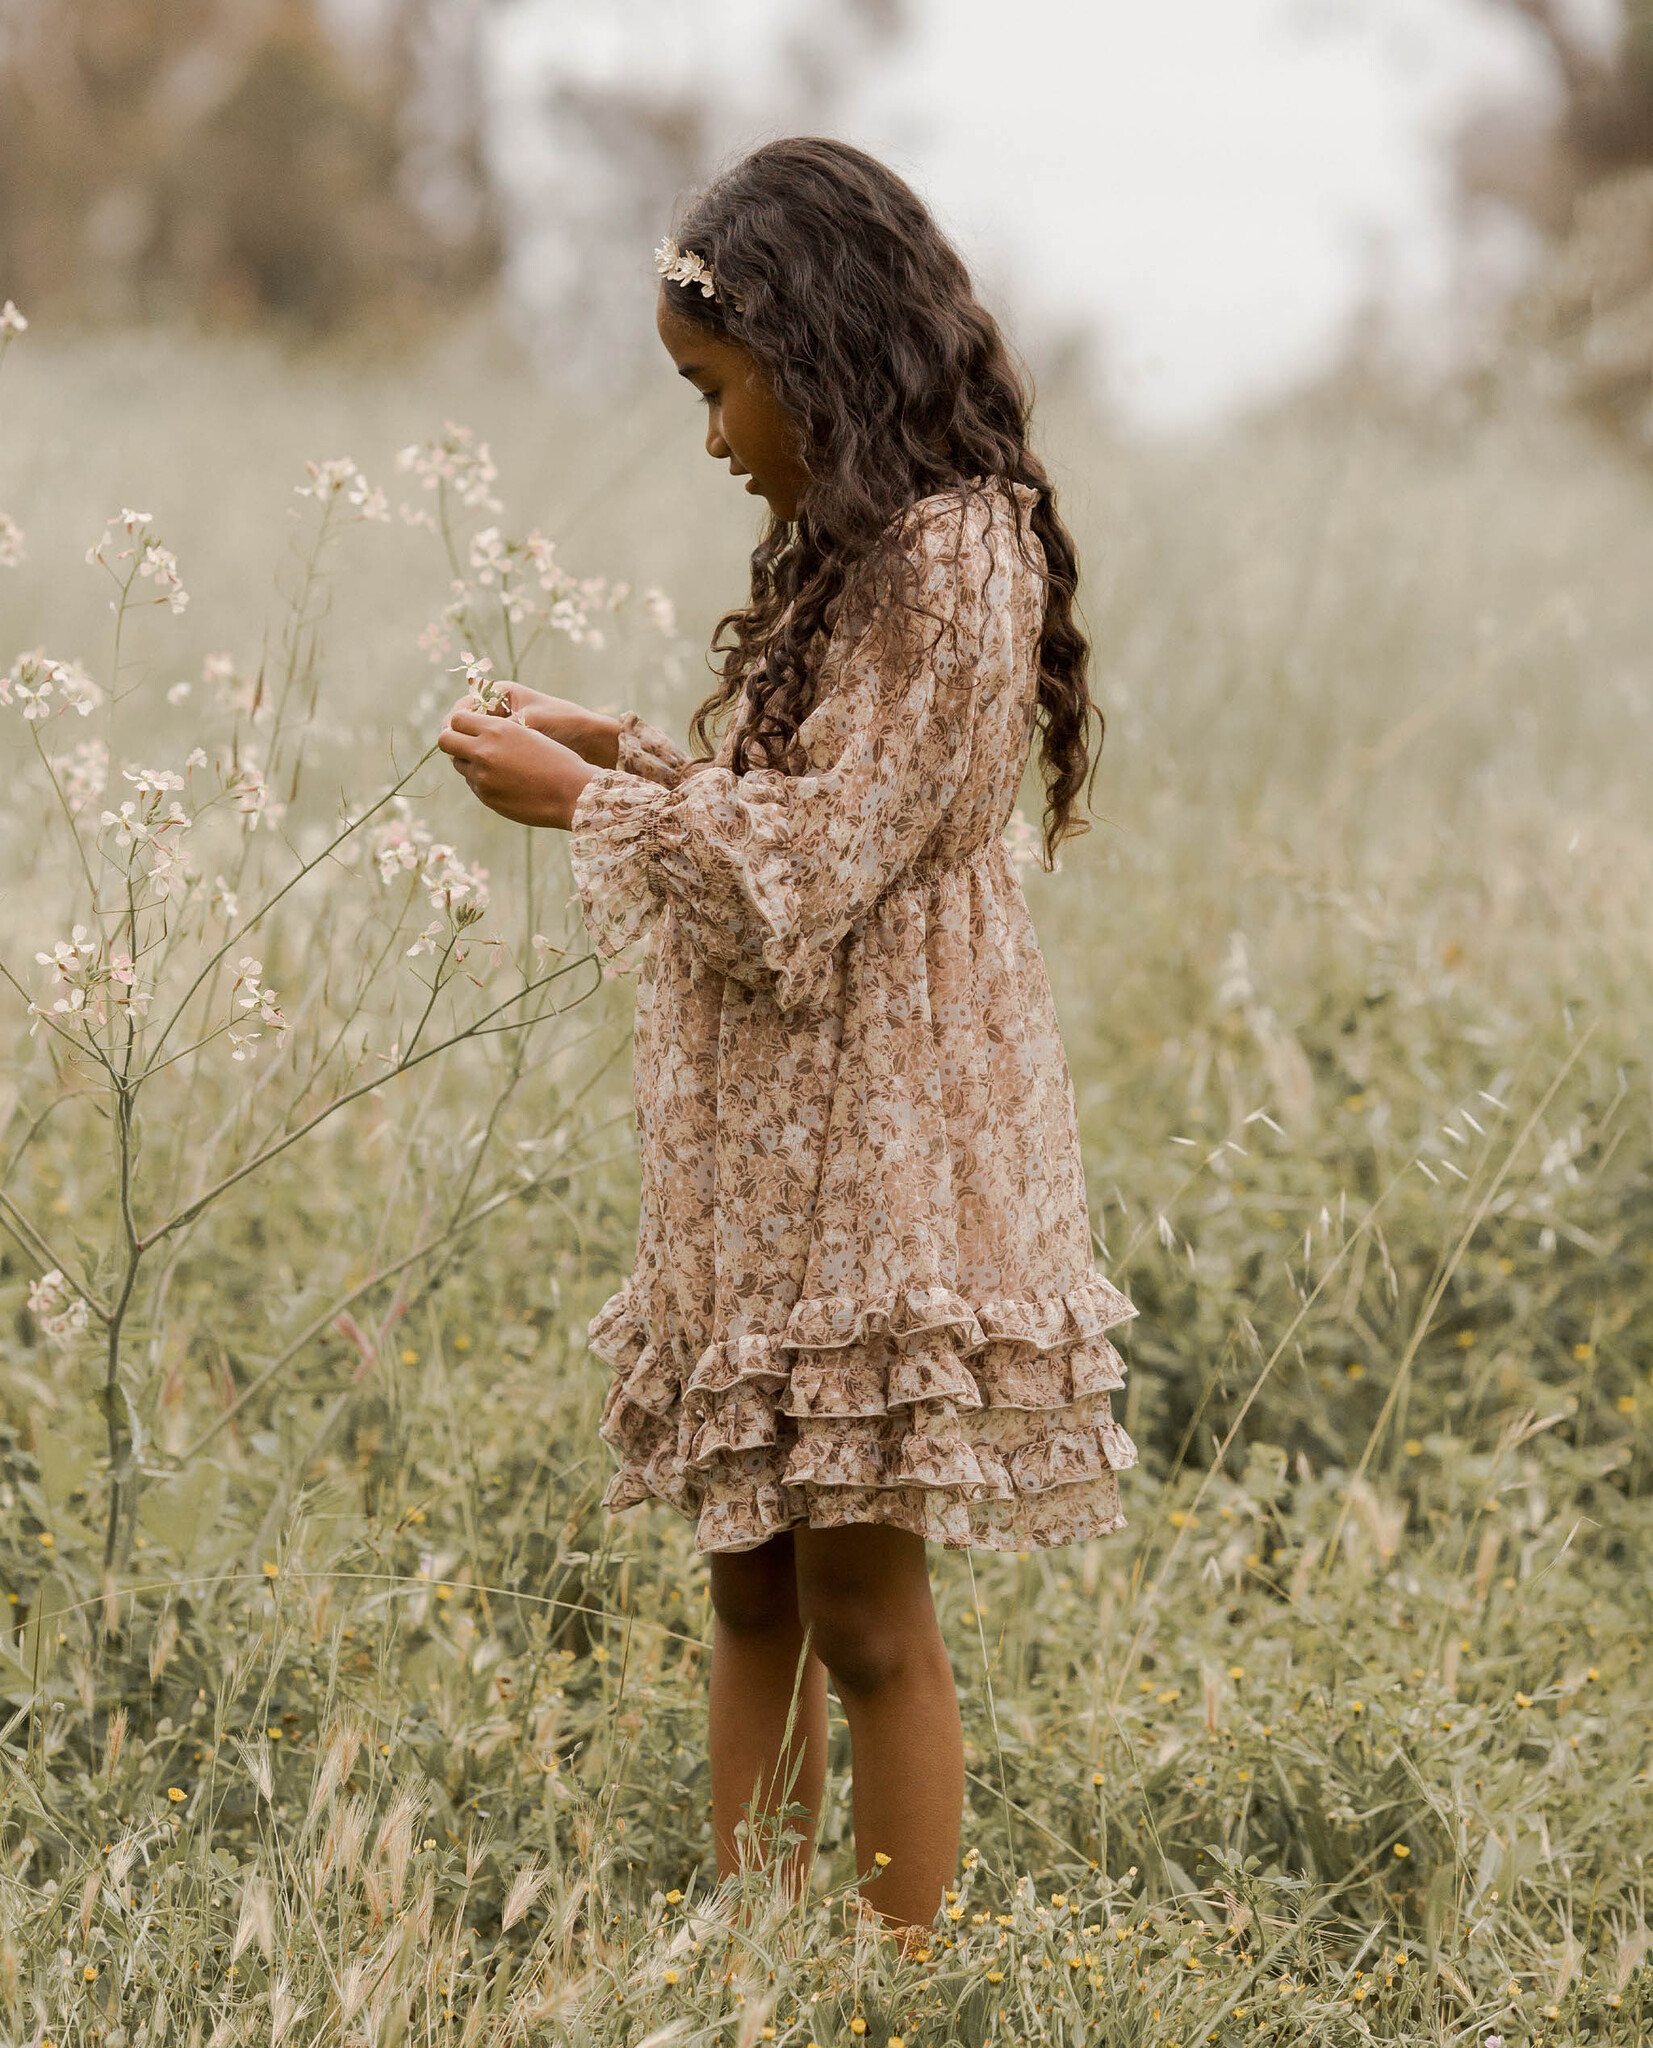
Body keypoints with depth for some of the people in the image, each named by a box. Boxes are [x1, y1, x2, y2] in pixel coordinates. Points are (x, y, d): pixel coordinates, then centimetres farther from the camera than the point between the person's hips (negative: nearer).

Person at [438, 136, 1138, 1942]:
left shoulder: (948, 559, -16)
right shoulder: (864, 546, 14)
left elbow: (808, 870, -19)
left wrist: (586, 801, -10)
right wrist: (622, 754, 10)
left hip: (873, 1150, -10)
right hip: (773, 1147, 10)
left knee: (863, 1608, -4)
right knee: (754, 1590, 12)